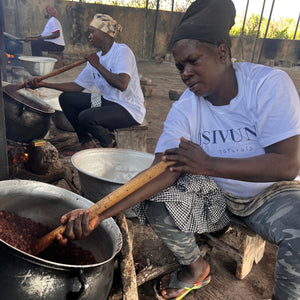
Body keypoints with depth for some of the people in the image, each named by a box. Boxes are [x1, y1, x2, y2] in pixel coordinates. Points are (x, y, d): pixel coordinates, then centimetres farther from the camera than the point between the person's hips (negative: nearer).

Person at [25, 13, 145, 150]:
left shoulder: (122, 51, -14)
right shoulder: (95, 58, 10)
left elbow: (122, 85, -31)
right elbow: (77, 86, 10)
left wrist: (98, 65, -18)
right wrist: (43, 84, 3)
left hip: (129, 109, -8)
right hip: (108, 102, 8)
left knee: (86, 117, -29)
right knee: (66, 98, 4)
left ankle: (111, 147, 0)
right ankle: (86, 142, 11)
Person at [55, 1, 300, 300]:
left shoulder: (269, 83, -18)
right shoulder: (185, 109, -12)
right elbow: (163, 171, -24)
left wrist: (208, 164, -27)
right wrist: (99, 214, -36)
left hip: (274, 192, -1)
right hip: (216, 194, 2)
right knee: (156, 204, -21)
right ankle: (196, 267, 10)